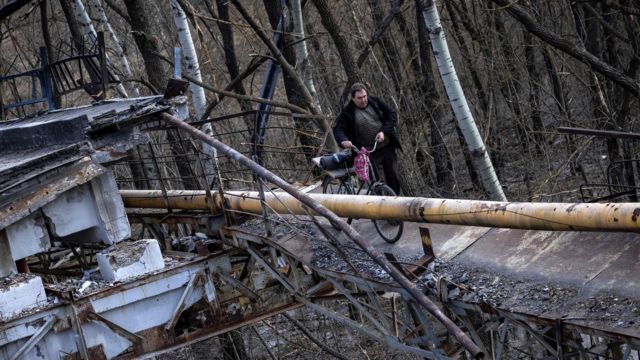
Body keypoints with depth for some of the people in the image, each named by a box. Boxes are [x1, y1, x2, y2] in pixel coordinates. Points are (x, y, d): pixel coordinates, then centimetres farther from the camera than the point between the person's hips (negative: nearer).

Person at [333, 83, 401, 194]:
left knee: (393, 179, 9)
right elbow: (338, 129, -7)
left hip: (387, 147, 4)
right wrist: (344, 141, -30)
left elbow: (392, 115, 4)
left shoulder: (375, 102, 3)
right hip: (370, 153, -3)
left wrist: (383, 132, -11)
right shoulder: (348, 112, -5)